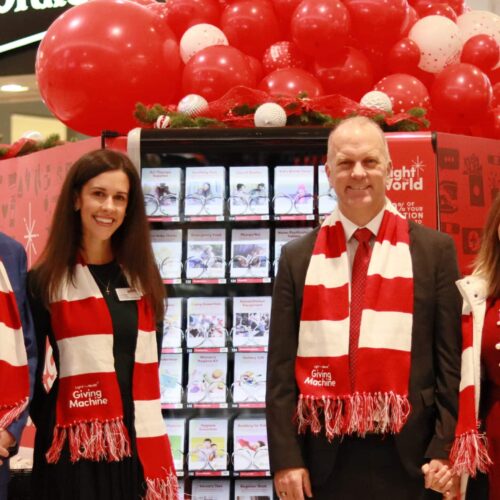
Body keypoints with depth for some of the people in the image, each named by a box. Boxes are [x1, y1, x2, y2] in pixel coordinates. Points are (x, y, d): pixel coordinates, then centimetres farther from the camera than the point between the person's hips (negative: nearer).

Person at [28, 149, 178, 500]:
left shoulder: (142, 276, 10)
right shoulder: (46, 280, -3)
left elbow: (148, 363, 13)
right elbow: (27, 369, -1)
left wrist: (148, 428, 6)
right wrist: (53, 432, -6)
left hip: (141, 446, 4)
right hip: (78, 450, -4)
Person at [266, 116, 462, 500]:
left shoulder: (435, 250, 3)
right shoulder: (298, 257, 5)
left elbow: (451, 359, 1)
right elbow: (281, 366, 3)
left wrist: (446, 451, -6)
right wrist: (285, 458, -3)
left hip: (408, 457, -1)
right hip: (324, 458, 1)